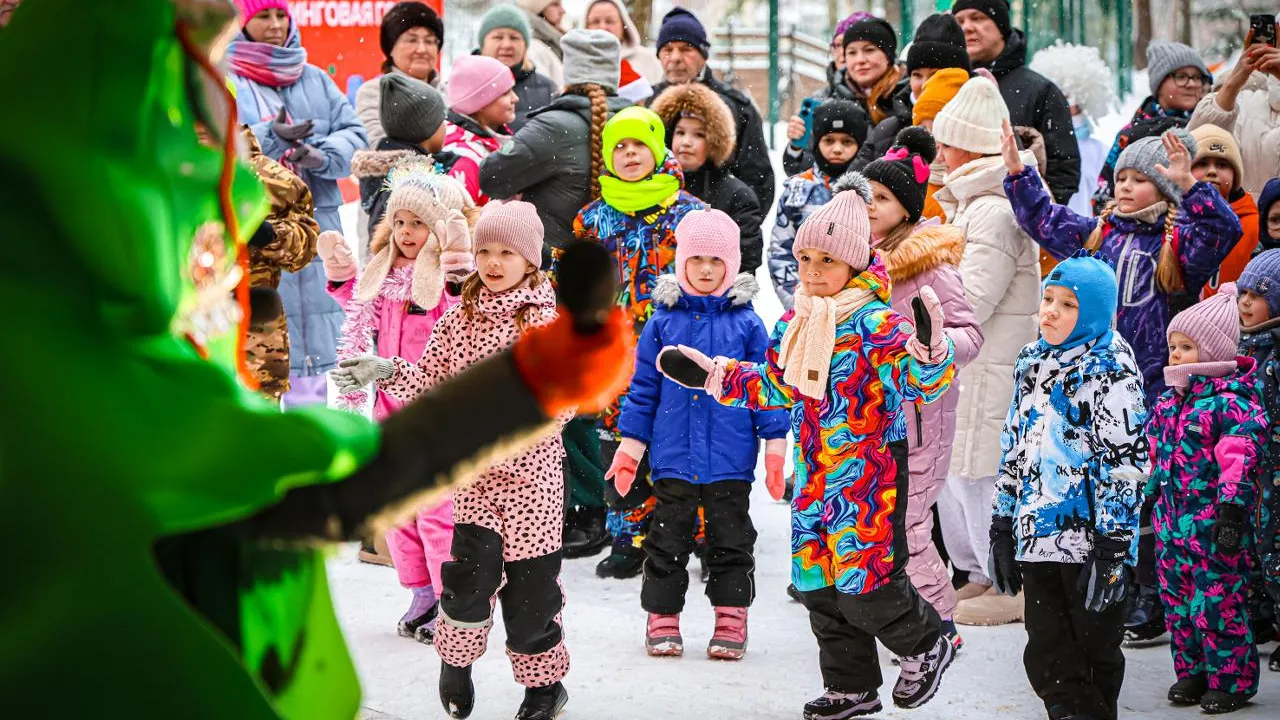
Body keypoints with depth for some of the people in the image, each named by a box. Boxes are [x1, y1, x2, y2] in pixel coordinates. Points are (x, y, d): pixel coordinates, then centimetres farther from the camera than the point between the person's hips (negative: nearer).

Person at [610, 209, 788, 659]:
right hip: (673, 455, 1)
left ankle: (731, 621, 13)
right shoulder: (663, 322, 3)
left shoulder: (747, 324, 0)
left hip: (731, 459, -1)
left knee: (730, 540, 6)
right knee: (668, 540, 7)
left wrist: (775, 445, -2)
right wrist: (629, 447, 5)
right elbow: (643, 388, 7)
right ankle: (662, 619, 16)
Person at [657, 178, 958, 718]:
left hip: (870, 474, -7)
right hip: (814, 476, 8)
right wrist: (710, 375, 18)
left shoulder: (877, 325, -16)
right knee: (818, 585, 10)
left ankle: (925, 647, 20)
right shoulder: (796, 322, 7)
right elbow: (776, 387, 20)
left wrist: (928, 349, -46)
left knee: (863, 584, -8)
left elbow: (924, 382, -26)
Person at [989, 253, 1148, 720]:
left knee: (1096, 652, 5)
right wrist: (1002, 528, 15)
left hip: (1091, 539, -6)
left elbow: (1125, 464, -14)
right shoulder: (1032, 362, 12)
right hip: (1037, 538, 6)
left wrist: (1113, 550, -19)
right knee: (1047, 660, 5)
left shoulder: (1110, 368, -9)